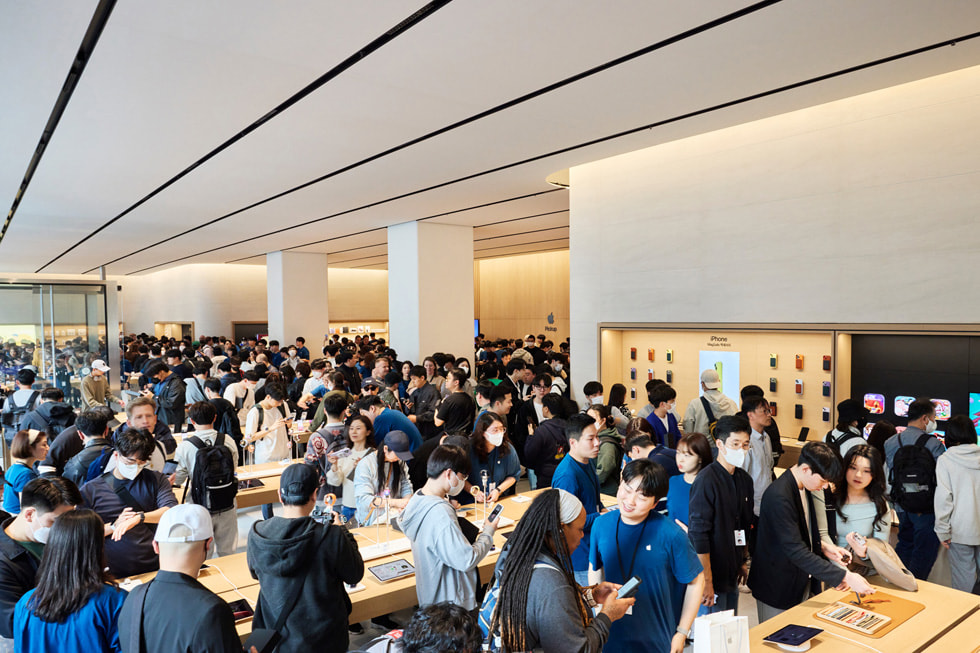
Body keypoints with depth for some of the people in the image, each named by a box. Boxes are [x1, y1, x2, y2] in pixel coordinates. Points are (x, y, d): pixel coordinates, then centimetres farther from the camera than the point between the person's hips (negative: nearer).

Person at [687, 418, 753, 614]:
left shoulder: (744, 479, 6)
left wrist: (743, 561, 19)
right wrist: (706, 581, -20)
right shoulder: (706, 480, -19)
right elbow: (698, 534, -20)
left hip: (732, 575, 7)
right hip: (713, 576, -7)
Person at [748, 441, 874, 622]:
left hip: (801, 583, 8)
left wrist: (823, 547, -1)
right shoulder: (778, 497, -29)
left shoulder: (803, 488, 1)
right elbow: (796, 551, -30)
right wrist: (845, 576, -30)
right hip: (778, 589, -8)